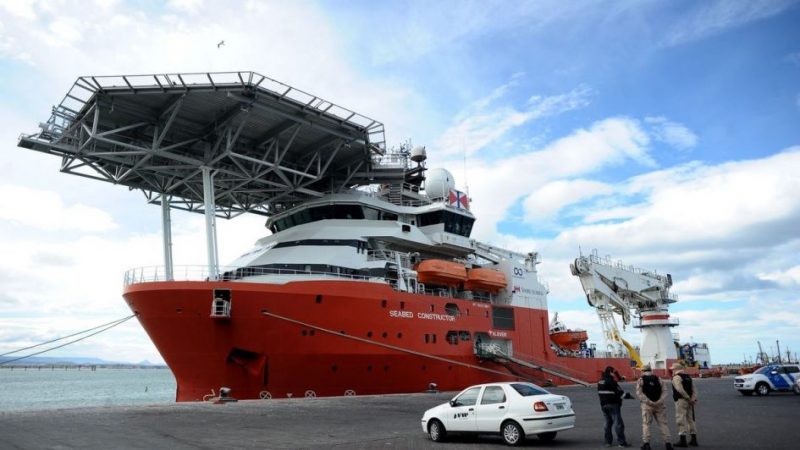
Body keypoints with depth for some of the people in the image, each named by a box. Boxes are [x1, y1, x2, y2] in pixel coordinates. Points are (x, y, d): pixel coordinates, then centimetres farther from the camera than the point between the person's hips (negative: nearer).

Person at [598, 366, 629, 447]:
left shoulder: (600, 382, 11)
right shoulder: (611, 381, -15)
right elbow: (620, 392, -13)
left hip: (603, 405, 8)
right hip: (613, 404, -8)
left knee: (608, 422, 15)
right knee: (618, 423, -4)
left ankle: (608, 441, 15)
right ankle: (621, 442, -5)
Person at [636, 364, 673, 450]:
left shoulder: (641, 380, 2)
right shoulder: (658, 379, 9)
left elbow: (639, 393, -10)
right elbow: (664, 391, -1)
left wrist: (649, 402, -14)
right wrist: (660, 401, -10)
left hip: (647, 405, -2)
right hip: (659, 405, 2)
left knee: (646, 424, 4)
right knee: (663, 423, 9)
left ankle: (646, 443, -2)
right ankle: (668, 442, 7)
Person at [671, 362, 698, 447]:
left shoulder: (676, 377, -9)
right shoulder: (688, 377, 17)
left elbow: (680, 390, -22)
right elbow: (694, 389, 9)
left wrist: (688, 398, -16)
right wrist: (693, 399, -2)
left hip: (681, 401, -8)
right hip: (689, 402, 8)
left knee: (681, 420, -5)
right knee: (690, 419, 15)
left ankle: (682, 440, -4)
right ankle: (694, 439, 20)